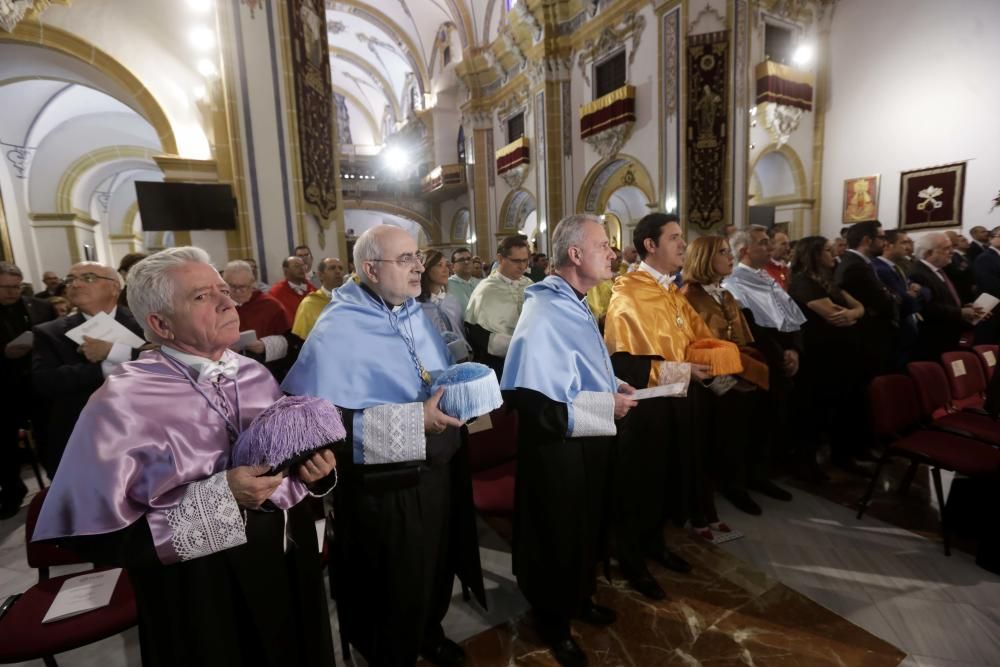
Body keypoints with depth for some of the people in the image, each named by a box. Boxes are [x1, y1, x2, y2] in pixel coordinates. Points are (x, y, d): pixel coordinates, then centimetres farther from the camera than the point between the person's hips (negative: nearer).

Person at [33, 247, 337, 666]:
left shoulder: (255, 375, -3)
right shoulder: (123, 403, -18)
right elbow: (99, 538, -18)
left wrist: (312, 470, -13)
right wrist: (217, 498, -26)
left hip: (288, 566, 5)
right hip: (200, 596, -5)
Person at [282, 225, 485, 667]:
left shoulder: (416, 314, 6)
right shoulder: (336, 331, -20)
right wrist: (413, 421, -28)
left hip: (439, 472, 7)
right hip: (383, 490, -7)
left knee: (438, 570, 25)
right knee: (393, 594, 15)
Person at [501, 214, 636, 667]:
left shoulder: (574, 305, 6)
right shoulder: (543, 317, -26)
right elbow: (533, 402, -30)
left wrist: (611, 386, 0)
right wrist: (606, 406, -24)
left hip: (589, 439, 9)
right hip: (557, 446, -9)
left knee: (586, 526, 26)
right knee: (558, 536, 13)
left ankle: (580, 599, 51)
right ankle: (554, 623, 39)